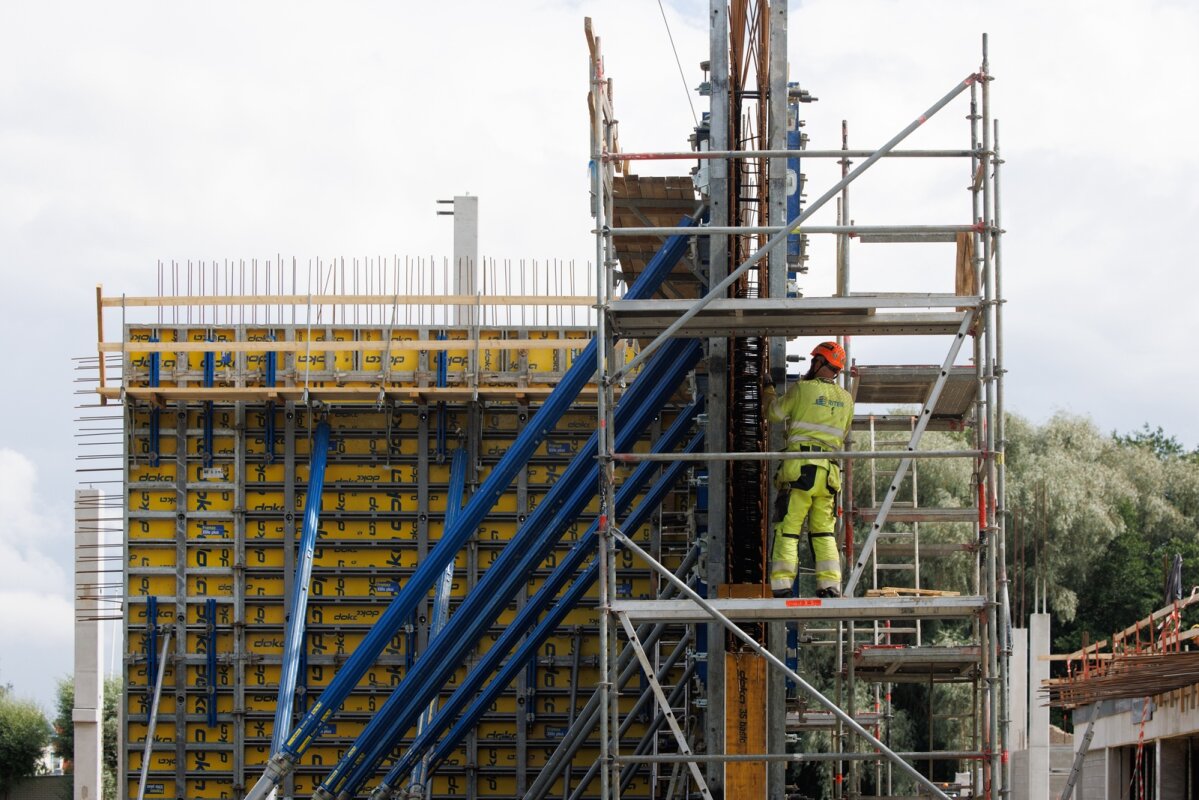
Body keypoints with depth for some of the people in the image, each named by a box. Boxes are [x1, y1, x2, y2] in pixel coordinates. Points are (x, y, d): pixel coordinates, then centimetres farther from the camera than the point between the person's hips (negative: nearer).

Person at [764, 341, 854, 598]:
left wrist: (771, 396, 27)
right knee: (824, 532, 9)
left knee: (787, 529, -4)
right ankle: (830, 586, 1)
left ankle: (781, 586, -10)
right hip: (830, 471, 5)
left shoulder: (802, 389, -3)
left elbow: (774, 414, 8)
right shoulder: (846, 399, 12)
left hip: (799, 468, -5)